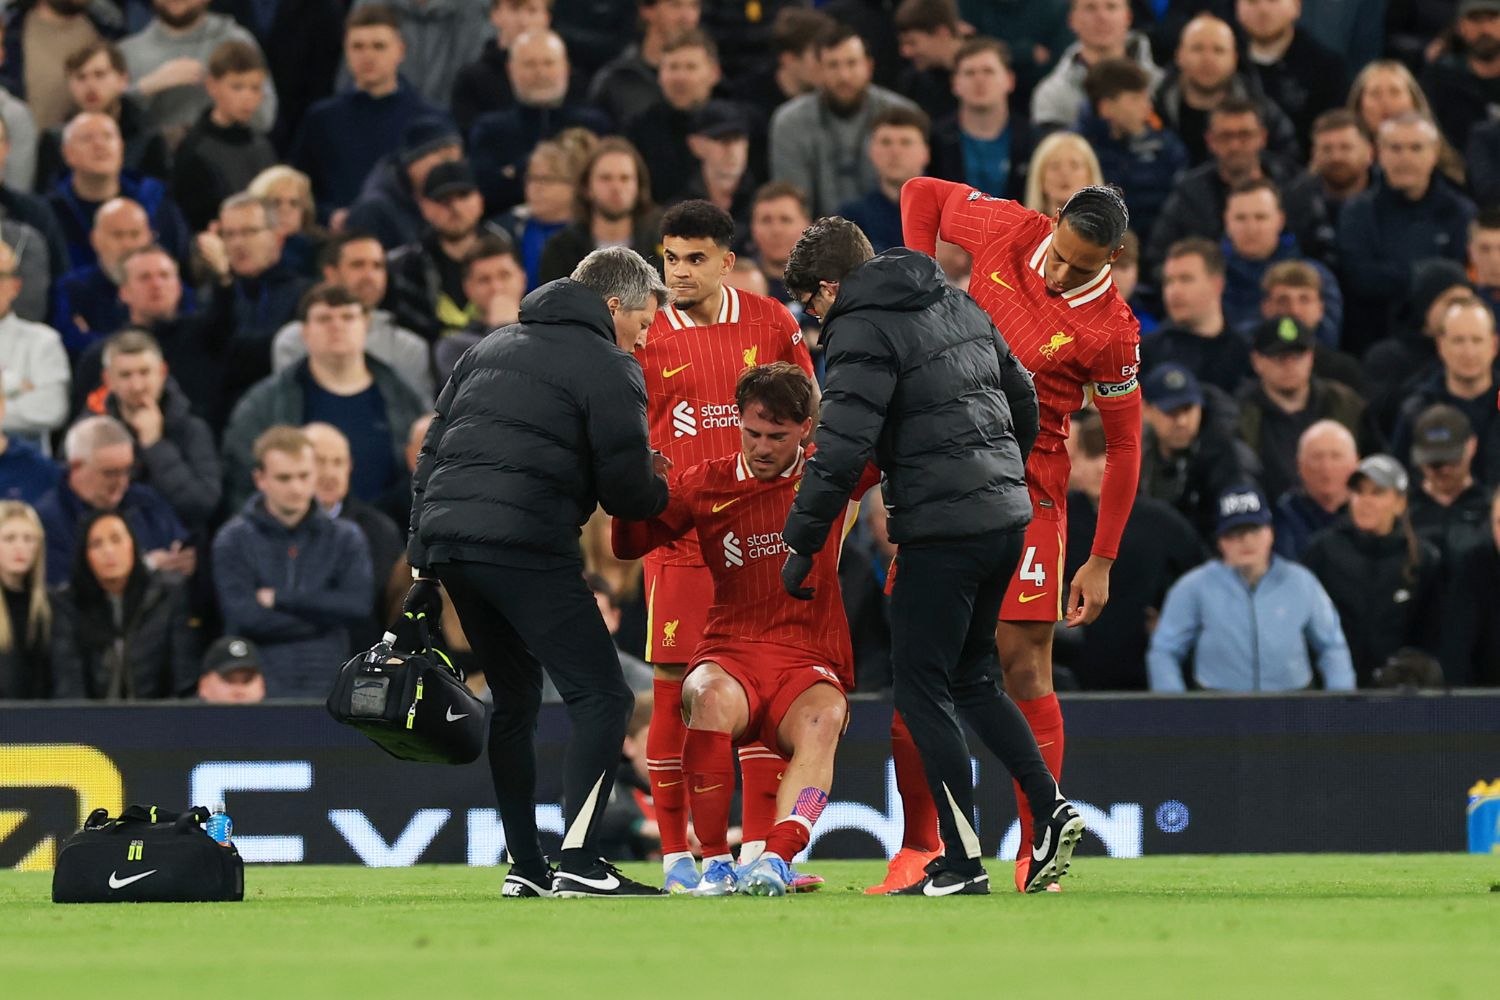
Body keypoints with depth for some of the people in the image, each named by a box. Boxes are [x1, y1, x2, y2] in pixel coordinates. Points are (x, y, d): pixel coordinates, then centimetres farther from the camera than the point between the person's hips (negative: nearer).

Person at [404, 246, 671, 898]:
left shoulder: (493, 348, 24)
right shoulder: (608, 368, 1)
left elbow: (431, 452, 22)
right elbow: (627, 494, -2)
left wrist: (422, 561, 21)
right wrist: (658, 489, 22)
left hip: (445, 536, 8)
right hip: (525, 545, -8)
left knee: (514, 700, 19)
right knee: (601, 696, -5)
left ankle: (524, 867, 16)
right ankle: (578, 863, -16)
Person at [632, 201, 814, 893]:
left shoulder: (769, 322, 6)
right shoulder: (646, 339, 2)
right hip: (679, 541, -2)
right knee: (675, 688, -5)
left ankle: (757, 847, 6)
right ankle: (675, 854, -1)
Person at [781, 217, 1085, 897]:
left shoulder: (863, 331, -10)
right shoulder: (959, 306, 15)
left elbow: (841, 451, -17)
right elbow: (1022, 397, 22)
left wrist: (802, 546, -11)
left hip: (942, 529, -8)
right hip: (1007, 519, 8)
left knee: (922, 691, 0)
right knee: (969, 679, 20)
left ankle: (962, 863, -2)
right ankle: (1049, 808, 7)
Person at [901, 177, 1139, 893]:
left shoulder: (1110, 331, -13)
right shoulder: (1003, 231, -5)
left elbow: (1123, 445, -4)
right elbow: (921, 194, 13)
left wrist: (1102, 560, -4)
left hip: (1025, 485, -3)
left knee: (1024, 666, -7)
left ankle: (1038, 853, -2)